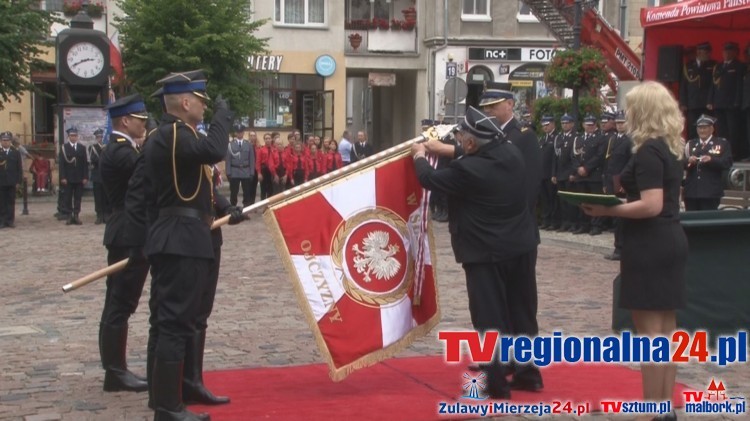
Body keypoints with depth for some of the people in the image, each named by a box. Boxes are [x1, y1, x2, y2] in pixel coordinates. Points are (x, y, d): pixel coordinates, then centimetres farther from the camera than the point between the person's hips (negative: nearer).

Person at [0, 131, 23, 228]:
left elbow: (19, 168, 5)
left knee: (11, 202, 3)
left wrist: (18, 181, 0)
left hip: (12, 183, 1)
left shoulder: (16, 153, 8)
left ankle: (10, 220, 8)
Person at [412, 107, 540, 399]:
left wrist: (419, 156, 14)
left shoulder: (468, 169, -20)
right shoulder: (511, 153, -1)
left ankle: (496, 382, 4)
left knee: (490, 318, 1)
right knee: (522, 314, 15)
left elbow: (429, 180, -5)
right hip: (521, 248, 7)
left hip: (487, 253, -7)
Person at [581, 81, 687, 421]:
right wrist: (622, 194, 14)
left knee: (649, 332, -4)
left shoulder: (648, 151, -17)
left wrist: (607, 210, -19)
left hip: (649, 246, -10)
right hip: (670, 241, 10)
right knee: (665, 329, 13)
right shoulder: (671, 147, 12)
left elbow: (651, 206, -24)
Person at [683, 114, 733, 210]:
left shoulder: (722, 143, 7)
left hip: (711, 192, -3)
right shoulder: (690, 144, 16)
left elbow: (727, 163, -5)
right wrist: (688, 161, -15)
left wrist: (711, 160, -21)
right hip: (691, 191, 3)